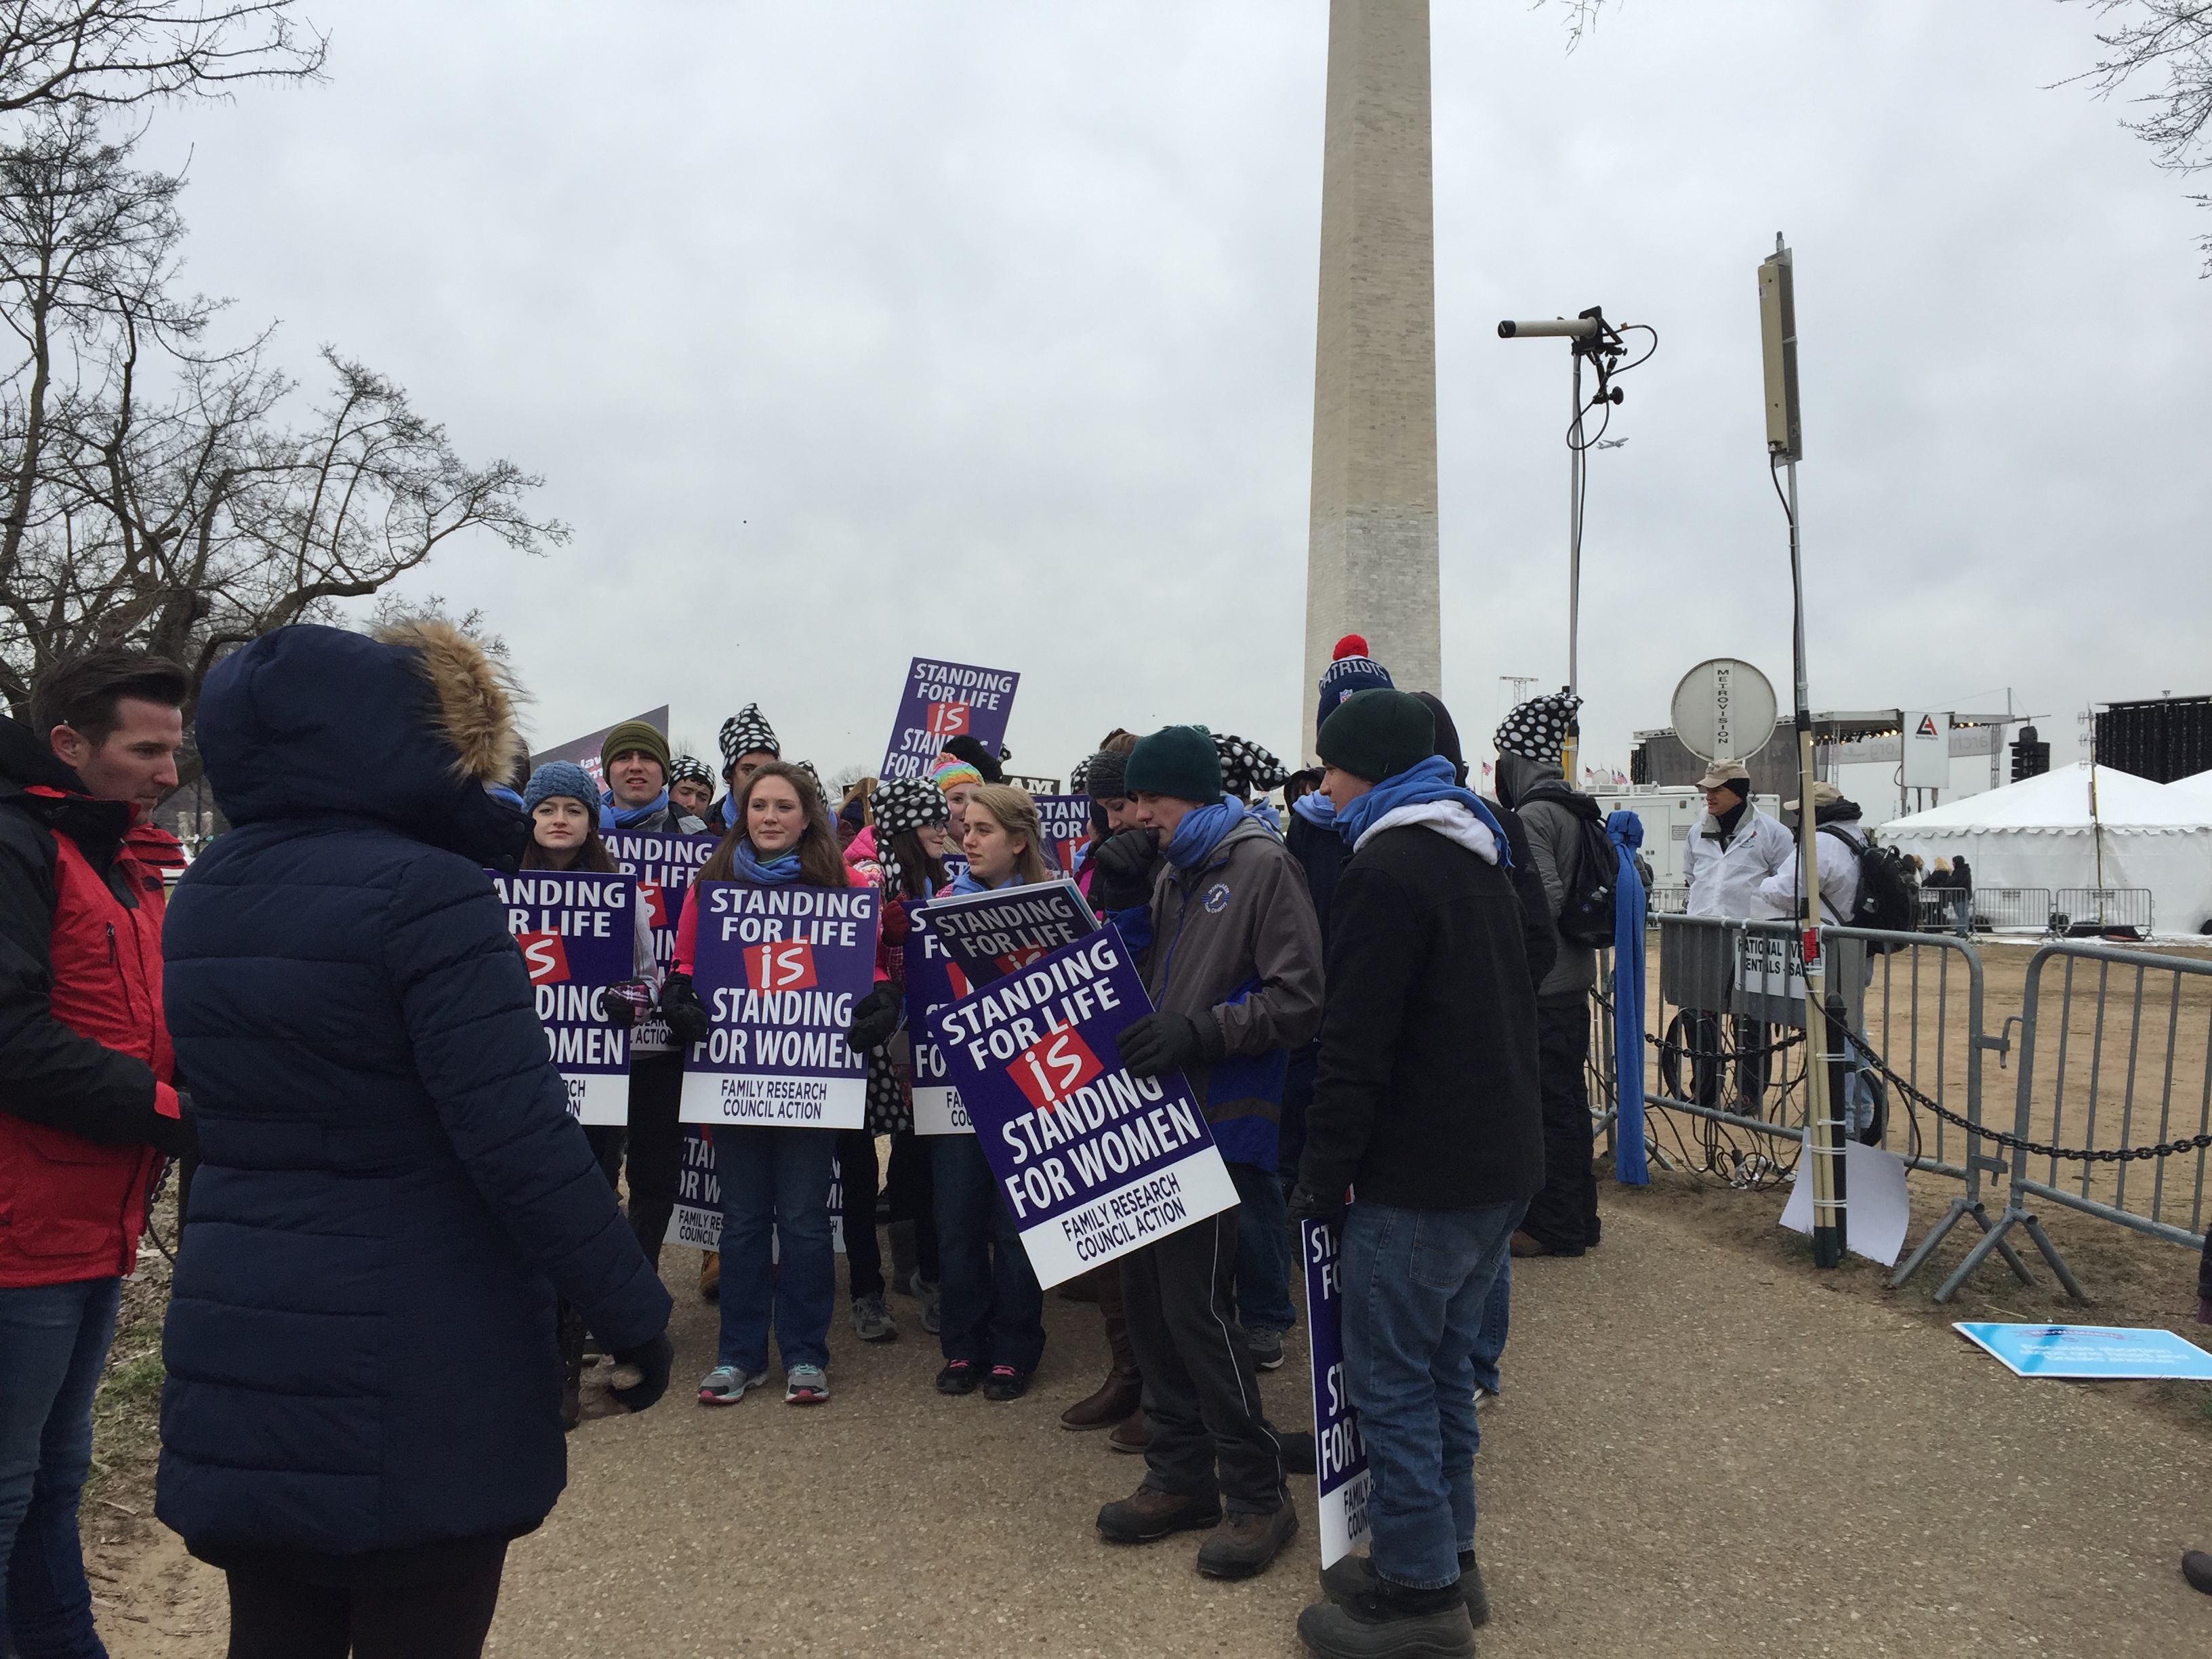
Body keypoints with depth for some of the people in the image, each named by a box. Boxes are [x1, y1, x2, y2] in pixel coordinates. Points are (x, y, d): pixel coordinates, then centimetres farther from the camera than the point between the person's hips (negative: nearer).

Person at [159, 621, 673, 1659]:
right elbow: (520, 1137, -23)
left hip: (239, 1354, 7)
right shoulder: (425, 891, -18)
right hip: (414, 1375, -7)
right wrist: (634, 1312, -12)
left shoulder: (209, 890, 7)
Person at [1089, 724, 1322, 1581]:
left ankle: (1257, 1496, 11)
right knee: (1147, 1294, 11)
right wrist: (1120, 904, 2)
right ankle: (1180, 1475, 27)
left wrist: (1200, 1033, -23)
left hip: (1219, 1121, -8)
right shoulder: (1169, 873, 15)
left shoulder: (1261, 865, -8)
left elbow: (1299, 999, -14)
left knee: (1198, 1304, -5)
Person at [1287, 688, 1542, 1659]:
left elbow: (1357, 1047, -20)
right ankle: (1448, 1557, 29)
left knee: (1390, 1377, 1)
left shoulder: (1388, 869, -16)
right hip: (1502, 1164, 10)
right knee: (1442, 1365, 18)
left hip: (1420, 1178, -9)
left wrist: (1321, 1178, -13)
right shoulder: (1478, 861, 15)